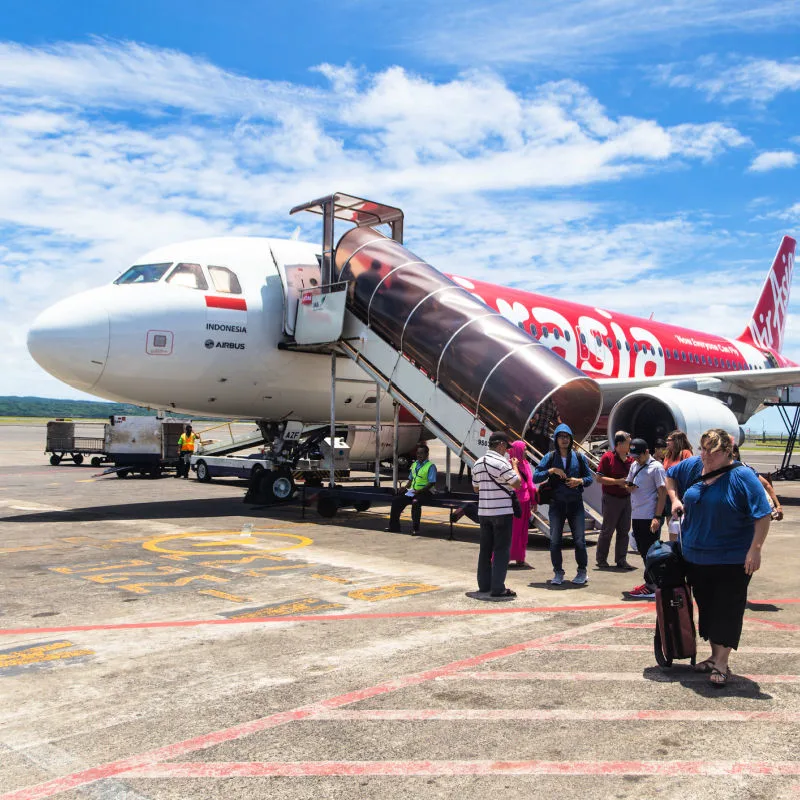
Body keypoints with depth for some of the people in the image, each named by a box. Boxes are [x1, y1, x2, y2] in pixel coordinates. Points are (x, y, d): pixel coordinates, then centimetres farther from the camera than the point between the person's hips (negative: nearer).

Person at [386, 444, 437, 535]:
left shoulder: (431, 466, -7)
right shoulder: (414, 464, 16)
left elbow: (431, 483, -14)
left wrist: (419, 491, -23)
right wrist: (405, 487, 3)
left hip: (424, 492, -7)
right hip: (413, 491, 7)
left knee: (415, 502, -36)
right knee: (396, 501, -9)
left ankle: (415, 528, -27)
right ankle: (394, 526, -2)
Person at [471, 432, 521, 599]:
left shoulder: (477, 463, 11)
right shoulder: (501, 462, -14)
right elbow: (517, 483, -11)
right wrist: (515, 466, 3)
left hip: (483, 512, 7)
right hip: (502, 512, -7)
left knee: (485, 548, 12)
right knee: (501, 550, -2)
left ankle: (484, 585, 18)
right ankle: (498, 589, -3)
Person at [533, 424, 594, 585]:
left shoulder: (579, 457, 5)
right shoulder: (550, 457, 2)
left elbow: (590, 477, 10)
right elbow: (535, 477, -3)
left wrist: (580, 481, -11)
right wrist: (551, 470, -17)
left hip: (576, 504, 0)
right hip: (557, 504, 0)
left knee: (579, 540, -1)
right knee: (555, 541, 0)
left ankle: (582, 572, 17)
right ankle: (558, 573, 15)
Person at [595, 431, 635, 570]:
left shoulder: (630, 460, 9)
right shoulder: (607, 457, -9)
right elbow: (599, 478, -13)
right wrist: (618, 481, -19)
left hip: (626, 498, 6)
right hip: (611, 498, -6)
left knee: (624, 531, 8)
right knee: (607, 530, 2)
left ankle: (621, 560, 15)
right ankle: (601, 559, 14)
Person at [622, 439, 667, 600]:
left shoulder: (656, 467, -9)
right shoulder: (634, 466, 14)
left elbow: (663, 493, -12)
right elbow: (629, 485, 25)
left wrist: (658, 517, -17)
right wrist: (630, 487, -2)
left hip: (650, 518, -8)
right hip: (636, 516, 8)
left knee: (650, 552, -4)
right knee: (643, 551, 13)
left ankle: (650, 587, 1)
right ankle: (652, 583, 22)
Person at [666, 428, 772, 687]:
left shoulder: (742, 476, -15)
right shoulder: (693, 466, 1)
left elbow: (763, 515, -16)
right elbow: (670, 476, 21)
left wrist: (755, 549, -21)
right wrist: (675, 499, 5)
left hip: (732, 560, -6)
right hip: (696, 557, 6)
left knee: (727, 610, -1)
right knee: (706, 607, 15)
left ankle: (721, 664, 7)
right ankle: (714, 656, 29)